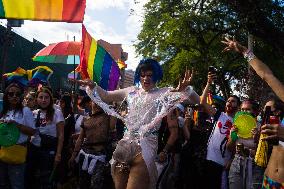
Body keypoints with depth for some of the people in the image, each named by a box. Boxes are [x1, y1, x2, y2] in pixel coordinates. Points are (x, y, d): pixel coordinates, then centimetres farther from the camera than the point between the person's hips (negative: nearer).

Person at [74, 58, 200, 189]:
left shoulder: (164, 93, 3)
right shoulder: (131, 92, 16)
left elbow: (195, 100, -5)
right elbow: (105, 96, 23)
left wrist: (185, 89, -26)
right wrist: (92, 86, 6)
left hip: (146, 146, -4)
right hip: (125, 144, 5)